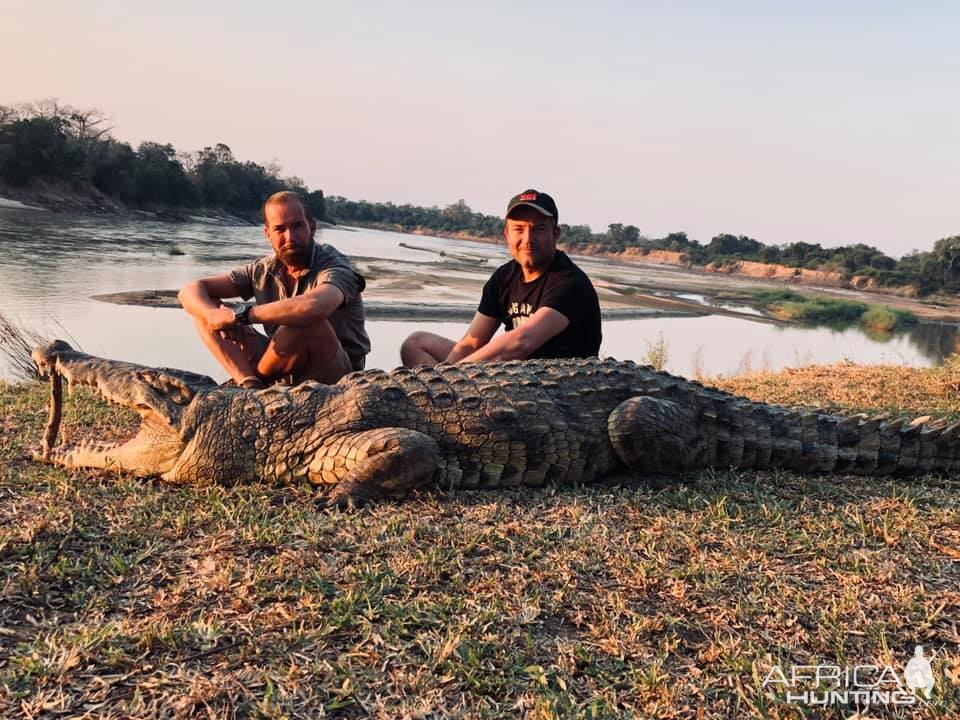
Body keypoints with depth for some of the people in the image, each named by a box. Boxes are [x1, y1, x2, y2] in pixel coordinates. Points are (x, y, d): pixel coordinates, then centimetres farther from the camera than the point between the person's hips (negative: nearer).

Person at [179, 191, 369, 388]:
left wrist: (239, 314, -30)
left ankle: (254, 377, -10)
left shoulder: (334, 267, -16)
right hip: (284, 372, 6)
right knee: (204, 306, -1)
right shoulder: (263, 271, 2)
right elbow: (191, 291, 2)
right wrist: (215, 315, -23)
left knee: (305, 322, -38)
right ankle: (249, 386, -22)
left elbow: (314, 306, -41)